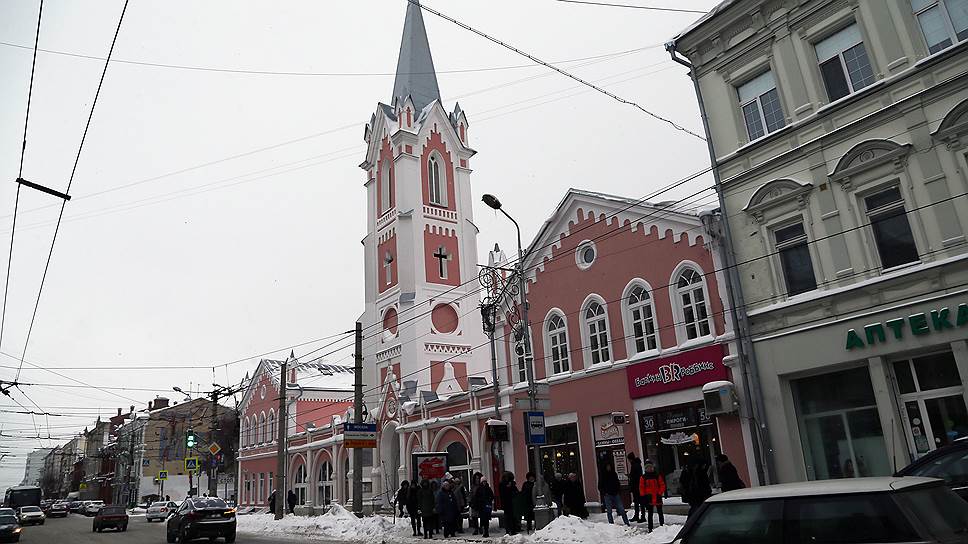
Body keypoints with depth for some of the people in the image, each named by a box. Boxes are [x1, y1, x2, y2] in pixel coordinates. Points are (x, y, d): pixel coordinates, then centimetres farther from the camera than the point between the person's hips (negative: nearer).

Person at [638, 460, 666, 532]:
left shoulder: (657, 476, 3)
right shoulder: (643, 477, 2)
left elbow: (662, 485, 3)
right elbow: (641, 488, 3)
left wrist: (660, 493, -8)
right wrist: (644, 496, -5)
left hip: (657, 498, 0)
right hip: (649, 499, 0)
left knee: (660, 513, 10)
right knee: (650, 514, 3)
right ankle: (650, 528, 7)